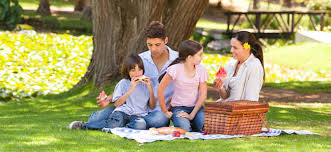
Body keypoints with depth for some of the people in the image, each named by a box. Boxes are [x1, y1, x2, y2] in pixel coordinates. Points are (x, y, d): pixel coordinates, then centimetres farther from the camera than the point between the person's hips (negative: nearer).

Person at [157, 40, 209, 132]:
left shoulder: (201, 70, -2)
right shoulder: (176, 69, -13)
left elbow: (203, 94, -4)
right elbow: (160, 89, -9)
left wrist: (192, 115, -15)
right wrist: (165, 111, -6)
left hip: (196, 107, 3)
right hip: (178, 107, -3)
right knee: (184, 128, -32)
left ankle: (192, 123, 6)